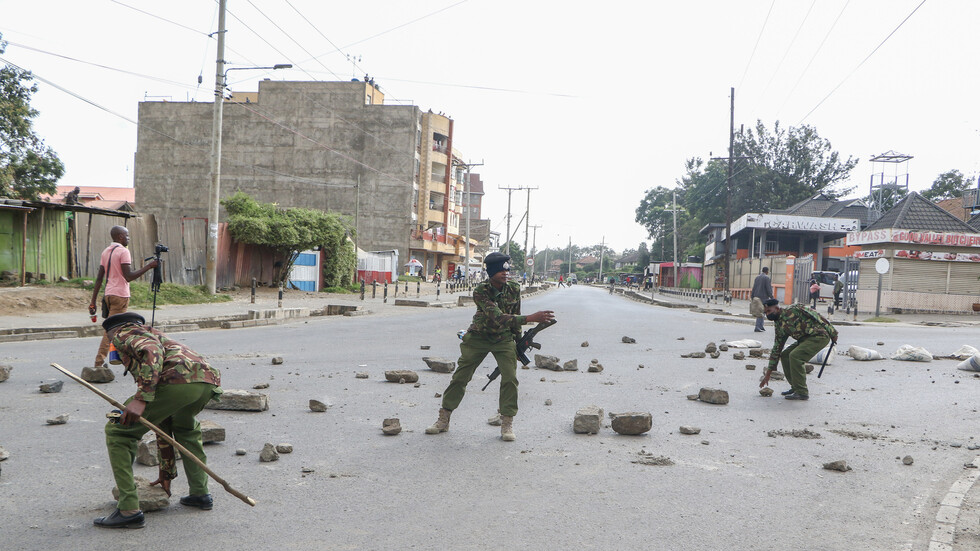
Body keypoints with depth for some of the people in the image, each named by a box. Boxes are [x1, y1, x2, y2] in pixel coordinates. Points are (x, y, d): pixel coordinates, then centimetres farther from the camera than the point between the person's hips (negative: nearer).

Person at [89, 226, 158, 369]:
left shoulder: (106, 251, 14)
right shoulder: (123, 251, -10)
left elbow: (99, 278, 13)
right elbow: (128, 276, -18)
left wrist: (93, 301, 13)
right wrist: (148, 266, -13)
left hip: (109, 294, 8)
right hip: (120, 295, -8)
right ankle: (99, 362, -6)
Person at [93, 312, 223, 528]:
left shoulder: (122, 332, 21)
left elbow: (152, 351, -7)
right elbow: (163, 423, 44)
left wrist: (141, 398, -14)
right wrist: (167, 472, 48)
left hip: (179, 380, -8)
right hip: (210, 382, 8)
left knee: (118, 432, 10)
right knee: (185, 428, 40)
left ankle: (129, 510, 6)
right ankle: (200, 493, 35)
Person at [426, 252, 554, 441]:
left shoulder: (514, 289, -10)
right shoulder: (480, 291, -24)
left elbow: (515, 317, 6)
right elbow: (497, 317, -35)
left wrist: (518, 343, 10)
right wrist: (531, 318, -42)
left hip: (504, 339, 2)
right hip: (478, 338, -2)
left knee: (510, 378, -11)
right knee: (460, 377, 2)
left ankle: (507, 424, 2)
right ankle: (443, 420, 16)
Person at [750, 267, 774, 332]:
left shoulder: (757, 277, 10)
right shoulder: (767, 278, -10)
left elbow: (753, 288, 11)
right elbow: (768, 289, -14)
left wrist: (752, 297, 15)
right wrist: (771, 297, -8)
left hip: (757, 297, 7)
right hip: (764, 297, -7)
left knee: (760, 312, 15)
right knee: (761, 313, -3)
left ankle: (760, 326, 17)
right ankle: (757, 327, -7)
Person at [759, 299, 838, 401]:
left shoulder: (792, 310, -15)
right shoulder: (779, 325, 10)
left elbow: (815, 316, -14)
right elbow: (776, 349, 13)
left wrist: (832, 333, -12)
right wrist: (768, 374, 12)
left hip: (819, 336, -9)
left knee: (795, 356, -21)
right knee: (784, 355, 5)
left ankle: (802, 392, -14)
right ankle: (795, 388, 13)